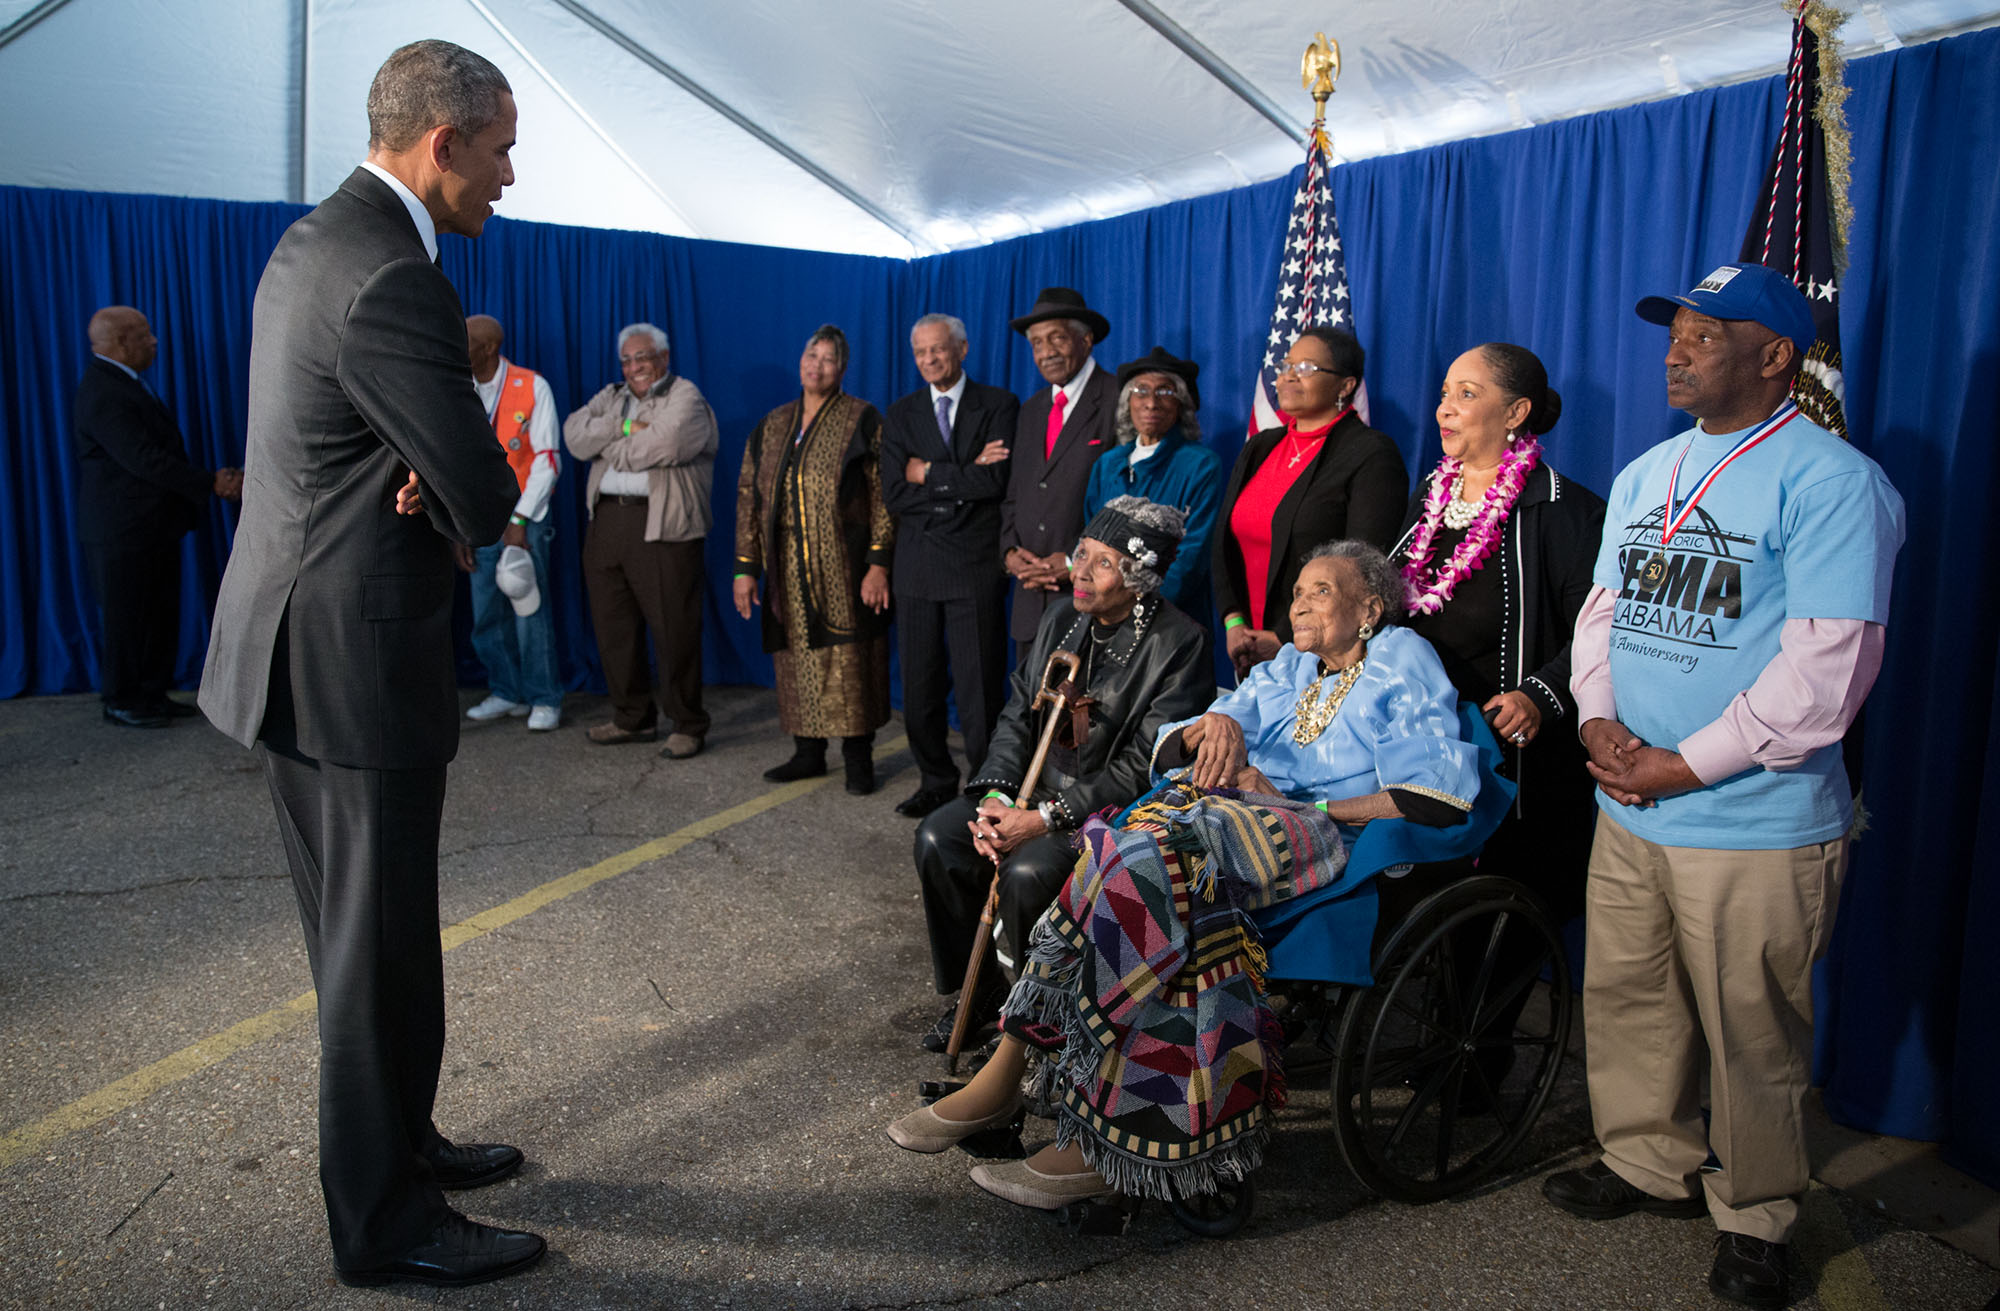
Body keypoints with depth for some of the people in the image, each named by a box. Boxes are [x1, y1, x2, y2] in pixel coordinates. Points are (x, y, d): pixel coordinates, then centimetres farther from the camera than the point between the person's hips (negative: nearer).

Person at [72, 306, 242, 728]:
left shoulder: (123, 385, 15)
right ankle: (120, 703, 13)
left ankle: (152, 694, 24)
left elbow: (159, 453, 14)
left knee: (160, 616, 14)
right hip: (123, 532, -10)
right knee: (127, 619, 1)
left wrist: (212, 480, 5)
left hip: (152, 527, 10)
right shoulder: (103, 394, -18)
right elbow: (145, 460, -24)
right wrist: (211, 483, -21)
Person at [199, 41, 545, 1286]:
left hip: (303, 643, 11)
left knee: (364, 932, 21)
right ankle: (385, 1221, 21)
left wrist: (426, 472, -6)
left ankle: (399, 1139, 39)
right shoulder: (391, 282, -21)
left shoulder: (315, 240, 12)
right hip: (354, 659, -10)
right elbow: (491, 503, -20)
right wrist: (450, 483, 2)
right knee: (378, 943, 3)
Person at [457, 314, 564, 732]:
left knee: (529, 611, -5)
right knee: (486, 614, 5)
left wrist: (520, 521, -12)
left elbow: (547, 460, -7)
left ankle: (544, 700, 6)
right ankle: (506, 693, 19)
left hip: (522, 518, -4)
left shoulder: (532, 388, -5)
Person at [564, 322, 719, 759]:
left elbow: (660, 446, -16)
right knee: (612, 625, 10)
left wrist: (606, 443, 0)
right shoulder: (611, 397, 21)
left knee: (673, 629, -5)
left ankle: (687, 725, 7)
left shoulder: (685, 396, 0)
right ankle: (632, 718, 24)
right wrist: (624, 428, -9)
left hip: (663, 526, -7)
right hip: (607, 522, 7)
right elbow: (574, 432, 4)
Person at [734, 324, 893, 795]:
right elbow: (749, 497, 13)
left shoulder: (861, 421, -1)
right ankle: (808, 752, 19)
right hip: (788, 571, 5)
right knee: (798, 661, 7)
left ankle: (858, 757, 8)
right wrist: (745, 567, 7)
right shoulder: (773, 426, 13)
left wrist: (878, 563, -15)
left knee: (849, 661, -3)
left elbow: (883, 495, -7)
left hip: (844, 569, -4)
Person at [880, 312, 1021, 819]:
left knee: (979, 687, -2)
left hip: (975, 565, -3)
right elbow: (894, 493, -2)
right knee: (920, 687, 9)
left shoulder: (998, 405, 2)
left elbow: (995, 482, -13)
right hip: (917, 565, 4)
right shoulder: (901, 414, 11)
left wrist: (929, 473, -6)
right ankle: (936, 782, 24)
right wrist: (962, 476, -9)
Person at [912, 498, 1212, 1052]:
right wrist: (995, 796, -9)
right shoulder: (1062, 616, 6)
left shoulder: (1178, 644, -16)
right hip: (1038, 788, 7)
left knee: (1027, 872, -29)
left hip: (1113, 809, -7)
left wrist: (1047, 817, -23)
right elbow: (1018, 715, 8)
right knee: (939, 836, -10)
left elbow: (1143, 767, -19)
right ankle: (977, 987, 9)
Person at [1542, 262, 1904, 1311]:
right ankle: (1651, 1165, 38)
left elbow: (1826, 667, -17)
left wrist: (1684, 766, -17)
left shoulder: (1830, 480, -11)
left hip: (1756, 828, -7)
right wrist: (1599, 722, -3)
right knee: (1624, 1000, 17)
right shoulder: (1644, 474, 13)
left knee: (1751, 1035, 8)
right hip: (1626, 808, 7)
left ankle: (1754, 1220, 29)